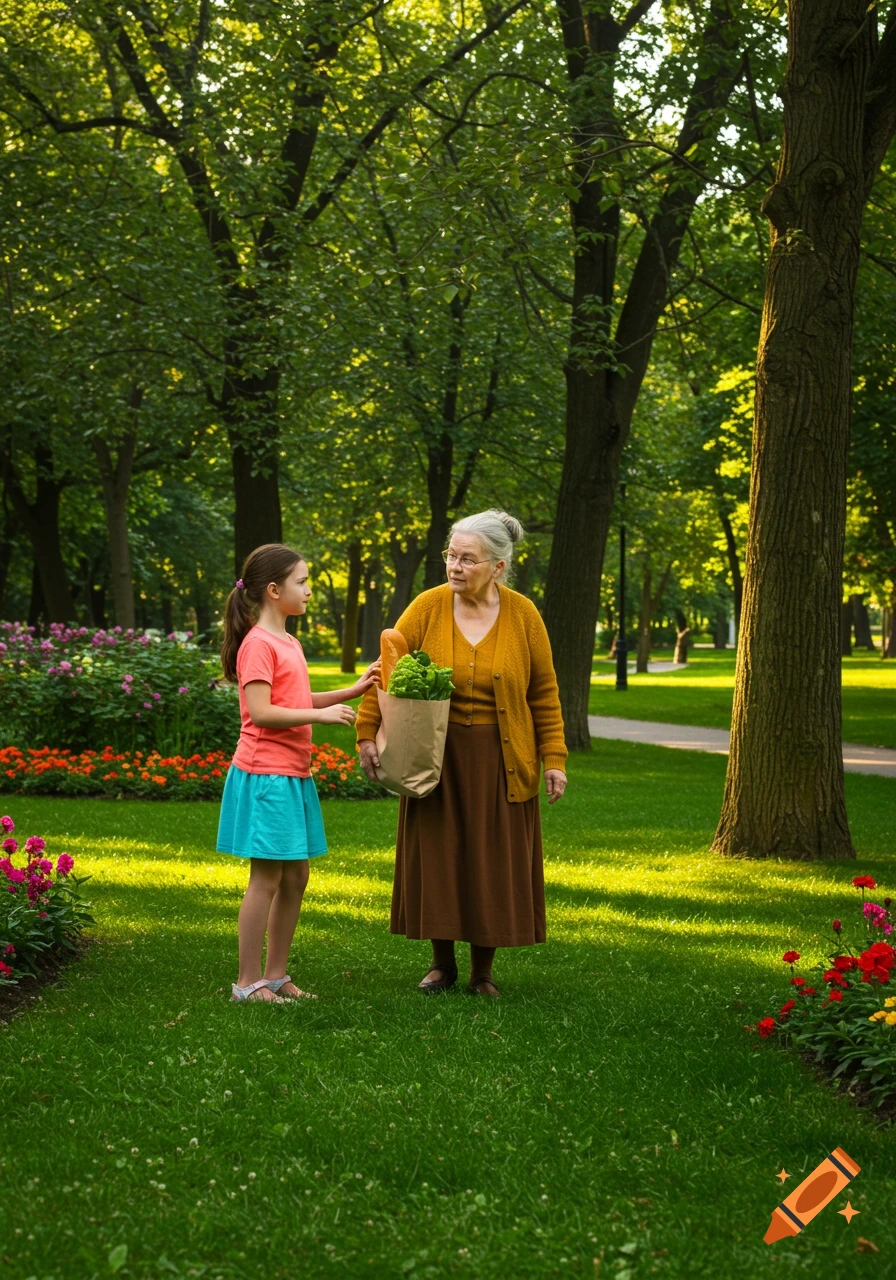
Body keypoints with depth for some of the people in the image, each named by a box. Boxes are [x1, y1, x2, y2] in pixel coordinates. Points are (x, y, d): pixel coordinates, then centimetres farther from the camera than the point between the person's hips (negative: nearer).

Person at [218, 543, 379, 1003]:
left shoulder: (289, 643, 16)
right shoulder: (258, 644, -13)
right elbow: (261, 712, -20)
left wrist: (354, 690, 15)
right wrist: (321, 714, -21)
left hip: (294, 776, 10)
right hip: (266, 777, -9)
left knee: (295, 878, 12)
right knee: (267, 879, -5)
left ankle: (276, 974, 20)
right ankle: (248, 982, 2)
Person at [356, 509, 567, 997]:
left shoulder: (523, 615, -5)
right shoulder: (428, 607, -7)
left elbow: (545, 694, 0)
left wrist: (554, 758, -3)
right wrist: (366, 734, -15)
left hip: (500, 761, 0)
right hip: (437, 756, 0)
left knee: (493, 864, 5)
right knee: (436, 859, 7)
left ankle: (483, 971, 19)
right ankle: (442, 964, 23)